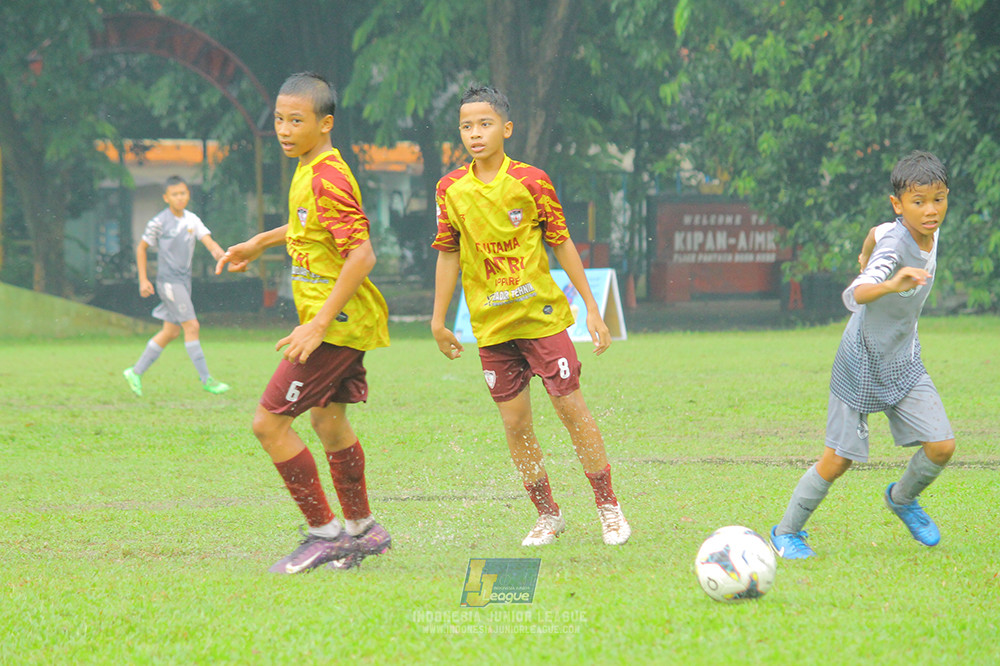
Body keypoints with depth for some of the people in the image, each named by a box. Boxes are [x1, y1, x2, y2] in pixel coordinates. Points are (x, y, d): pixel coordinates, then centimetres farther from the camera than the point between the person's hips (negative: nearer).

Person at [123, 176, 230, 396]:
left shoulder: (192, 220, 7)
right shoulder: (159, 222, -7)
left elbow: (208, 241, -3)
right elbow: (141, 248, 1)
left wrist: (219, 253, -26)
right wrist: (143, 280, -3)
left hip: (184, 281, 7)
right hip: (168, 280, -7)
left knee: (171, 332, 10)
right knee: (191, 326, -12)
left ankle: (136, 372, 20)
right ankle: (206, 379, -10)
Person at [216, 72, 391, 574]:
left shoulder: (326, 179, -21)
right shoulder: (309, 170, 9)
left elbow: (362, 254, -27)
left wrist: (318, 324, -28)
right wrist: (260, 242, 31)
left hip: (337, 321, -10)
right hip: (350, 321, 10)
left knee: (269, 423, -9)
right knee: (328, 421, 22)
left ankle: (325, 533, -2)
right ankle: (361, 529, 36)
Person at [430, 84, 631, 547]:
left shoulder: (531, 181, -6)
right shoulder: (451, 189, 1)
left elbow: (562, 244, -1)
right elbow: (448, 253, 9)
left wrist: (592, 309, 0)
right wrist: (439, 320, 10)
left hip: (542, 314, -3)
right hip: (491, 325, 3)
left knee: (570, 406, -4)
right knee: (514, 421, 3)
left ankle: (608, 507, 7)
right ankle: (547, 515, 15)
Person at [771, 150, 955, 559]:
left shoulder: (929, 235, -5)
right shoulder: (895, 244, -29)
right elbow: (854, 295, -46)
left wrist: (868, 258, 37)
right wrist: (889, 284, -65)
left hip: (904, 363, 7)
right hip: (862, 366, -7)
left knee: (941, 446, -5)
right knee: (839, 460, 0)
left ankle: (903, 498, 25)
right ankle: (787, 531, 20)